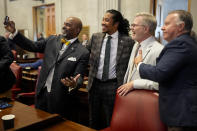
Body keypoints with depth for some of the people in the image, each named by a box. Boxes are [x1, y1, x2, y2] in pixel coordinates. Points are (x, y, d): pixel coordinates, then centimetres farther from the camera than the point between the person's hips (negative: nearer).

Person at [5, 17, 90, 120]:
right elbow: (32, 46, 7)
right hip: (42, 93, 5)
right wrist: (14, 32, -1)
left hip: (59, 99, -4)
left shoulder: (83, 53, -11)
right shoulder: (52, 40, 4)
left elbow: (78, 77, -12)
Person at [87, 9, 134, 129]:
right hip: (95, 84, 4)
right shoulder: (95, 37, 1)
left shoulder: (128, 41, -9)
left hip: (113, 86, -3)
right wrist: (90, 75, 10)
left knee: (111, 122, 12)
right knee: (94, 121, 20)